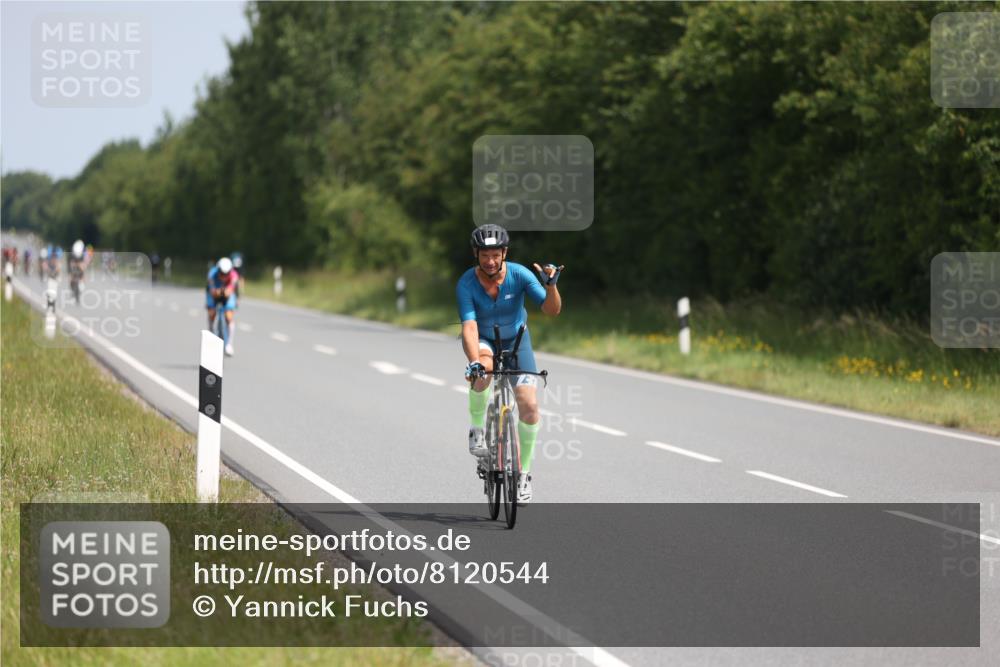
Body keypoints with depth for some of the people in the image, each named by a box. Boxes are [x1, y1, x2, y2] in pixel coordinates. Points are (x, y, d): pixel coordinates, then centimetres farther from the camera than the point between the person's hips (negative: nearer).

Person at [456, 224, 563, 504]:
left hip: (516, 339, 1)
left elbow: (552, 310, -26)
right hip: (483, 340, -1)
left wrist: (551, 286, -46)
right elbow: (469, 326, -34)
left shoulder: (519, 275, -22)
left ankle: (523, 470, 3)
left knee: (529, 404, -16)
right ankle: (477, 428, -13)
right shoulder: (466, 284, -25)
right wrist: (474, 362, -50)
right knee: (483, 370, -38)